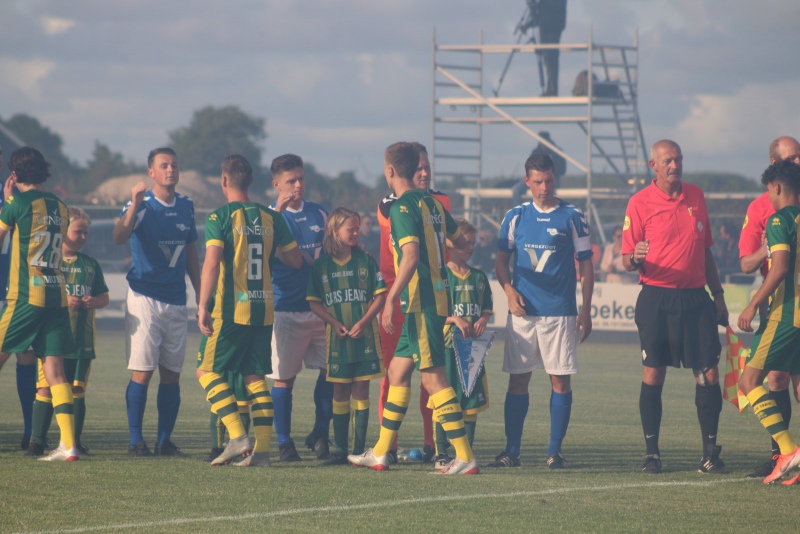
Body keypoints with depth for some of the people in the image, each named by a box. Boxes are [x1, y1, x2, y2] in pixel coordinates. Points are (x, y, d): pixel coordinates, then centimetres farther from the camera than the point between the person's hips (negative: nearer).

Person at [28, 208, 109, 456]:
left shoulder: (90, 264, 12)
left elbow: (104, 297, 16)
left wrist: (93, 302, -7)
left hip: (82, 340, 4)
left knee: (77, 390, 6)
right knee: (46, 388, -6)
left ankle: (75, 440, 12)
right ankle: (37, 440, -2)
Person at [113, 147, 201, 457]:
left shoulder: (186, 207, 11)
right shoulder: (141, 205, -5)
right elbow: (119, 238, -23)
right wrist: (134, 206, -37)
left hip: (176, 301, 5)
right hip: (144, 298, -5)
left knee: (171, 374, 5)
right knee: (142, 371, -7)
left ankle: (165, 441, 11)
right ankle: (136, 440, -2)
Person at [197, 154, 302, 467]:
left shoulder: (220, 218, -7)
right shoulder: (271, 218, 8)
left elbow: (212, 262, -17)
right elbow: (295, 260, 13)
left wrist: (203, 306, -13)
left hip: (231, 309, -5)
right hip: (264, 309, 5)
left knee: (207, 371, 5)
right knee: (255, 377, 10)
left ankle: (238, 437, -10)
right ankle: (262, 448, 1)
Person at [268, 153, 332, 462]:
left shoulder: (320, 214, 13)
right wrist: (278, 211, -29)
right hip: (286, 307, -4)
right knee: (283, 376, -1)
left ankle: (320, 433, 11)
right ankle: (284, 442, 7)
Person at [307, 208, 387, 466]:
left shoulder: (365, 261, 2)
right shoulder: (321, 265, 4)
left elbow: (380, 295, 0)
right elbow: (314, 302, 4)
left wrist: (364, 321, -12)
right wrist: (334, 323, -10)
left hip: (365, 336, -1)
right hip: (337, 338, 1)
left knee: (360, 390, 0)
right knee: (340, 391, 5)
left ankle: (358, 449, 3)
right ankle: (340, 450, 8)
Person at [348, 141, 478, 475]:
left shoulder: (402, 207, -12)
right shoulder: (431, 202, 13)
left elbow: (411, 255, -24)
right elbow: (460, 241, 23)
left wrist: (390, 300, -25)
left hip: (421, 301, -9)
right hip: (437, 295, 9)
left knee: (433, 377, -9)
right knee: (398, 370, 14)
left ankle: (465, 457, -12)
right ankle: (380, 454, 17)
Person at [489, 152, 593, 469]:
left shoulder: (572, 217, 2)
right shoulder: (516, 217, 8)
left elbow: (586, 265, 5)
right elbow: (502, 260, 13)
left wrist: (586, 310, 0)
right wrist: (509, 291, -5)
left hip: (560, 312, -2)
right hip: (522, 312, 2)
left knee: (560, 380, -2)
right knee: (518, 380, 2)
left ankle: (554, 451, 5)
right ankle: (512, 451, 6)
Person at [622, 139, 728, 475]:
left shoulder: (696, 196, 12)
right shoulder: (640, 202, -1)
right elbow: (627, 260, -2)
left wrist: (718, 294, 17)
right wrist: (635, 258, -25)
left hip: (695, 298, 4)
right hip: (657, 299, -4)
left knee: (709, 374, -2)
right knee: (653, 375, -4)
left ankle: (710, 453, 3)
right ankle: (651, 453, 3)